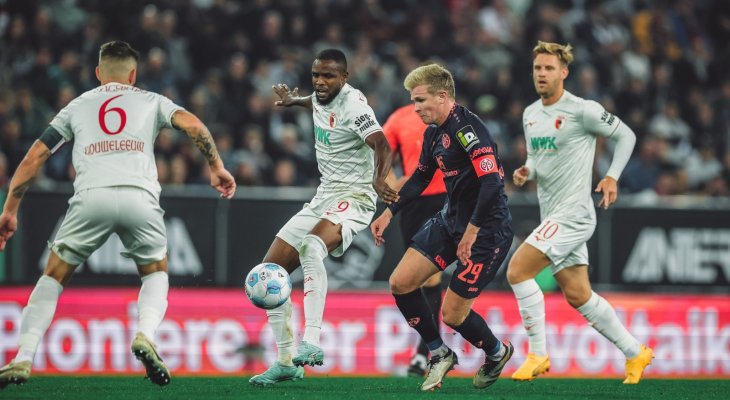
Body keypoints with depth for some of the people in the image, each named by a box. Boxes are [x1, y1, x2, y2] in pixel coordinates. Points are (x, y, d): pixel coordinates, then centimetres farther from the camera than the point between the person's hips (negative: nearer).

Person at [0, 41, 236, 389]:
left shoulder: (77, 106, 28)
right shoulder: (150, 101, 26)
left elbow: (35, 156, 23)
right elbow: (193, 125, 8)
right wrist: (217, 168, 16)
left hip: (90, 195, 0)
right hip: (139, 197, 0)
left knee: (53, 277, 18)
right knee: (156, 272, 25)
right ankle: (145, 336, -2)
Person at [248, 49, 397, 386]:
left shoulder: (353, 104, -16)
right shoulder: (321, 99, 8)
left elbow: (382, 145, -32)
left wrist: (379, 180, -50)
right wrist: (295, 100, 53)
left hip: (353, 198, -9)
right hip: (323, 198, 9)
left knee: (311, 247, -39)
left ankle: (311, 343, -45)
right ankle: (286, 362, 11)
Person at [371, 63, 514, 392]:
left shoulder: (466, 128, -23)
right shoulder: (434, 132, 5)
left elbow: (492, 182, -30)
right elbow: (421, 177, 22)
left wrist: (471, 233, -26)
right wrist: (388, 213, 17)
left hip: (487, 229, -9)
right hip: (450, 219, 9)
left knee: (452, 314, -5)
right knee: (401, 282, 1)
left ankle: (497, 353, 26)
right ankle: (439, 355, 18)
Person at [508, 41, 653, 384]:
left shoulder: (582, 110, -11)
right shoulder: (530, 115, 11)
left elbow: (626, 136, -2)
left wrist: (612, 177, -10)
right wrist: (525, 172, 1)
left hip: (573, 213, -8)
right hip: (552, 215, 8)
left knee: (517, 270, -17)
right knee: (578, 295, 11)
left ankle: (538, 355, -8)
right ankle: (635, 353, 24)